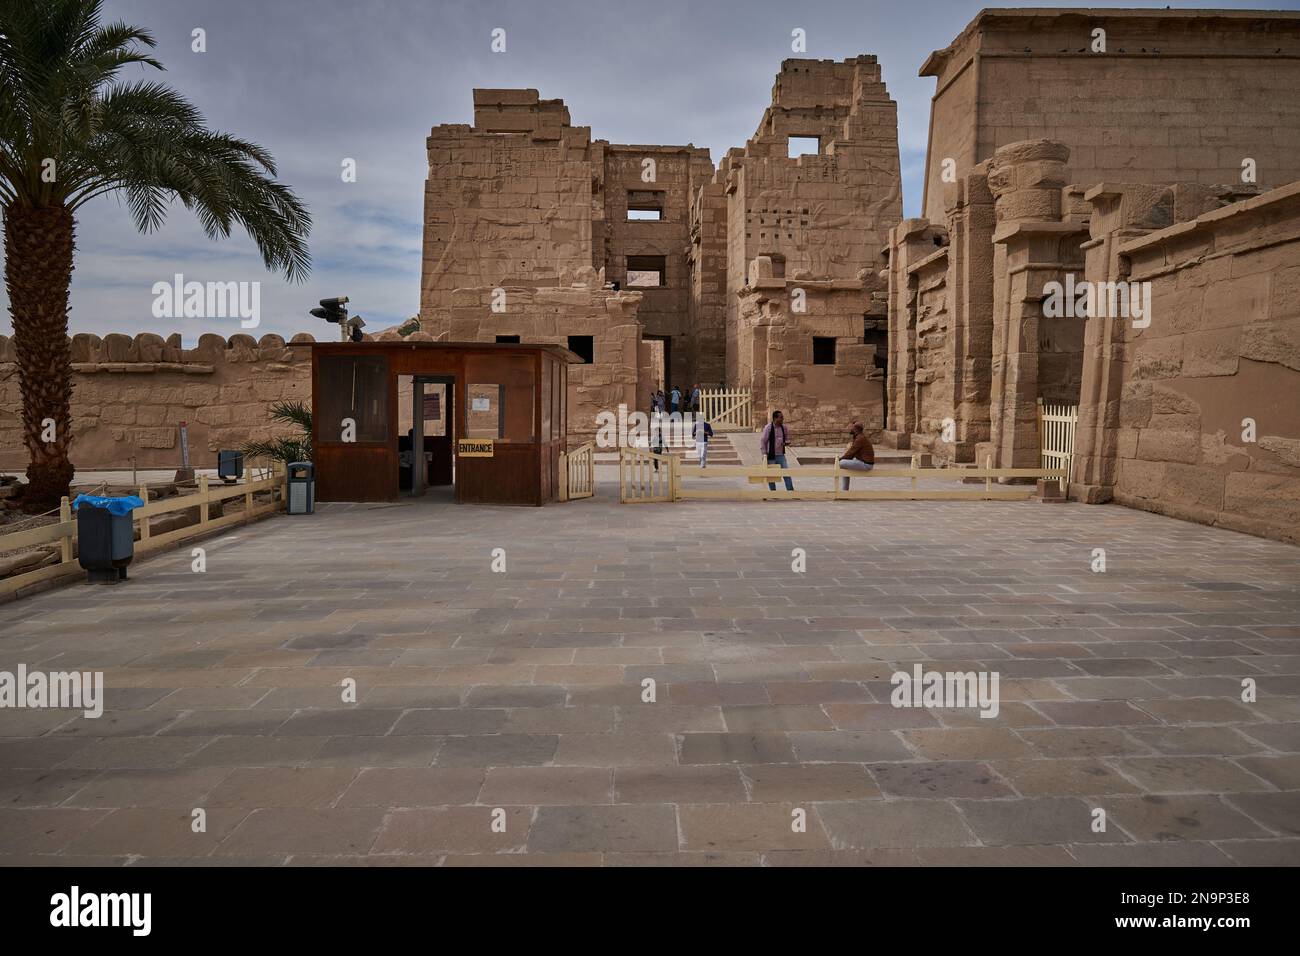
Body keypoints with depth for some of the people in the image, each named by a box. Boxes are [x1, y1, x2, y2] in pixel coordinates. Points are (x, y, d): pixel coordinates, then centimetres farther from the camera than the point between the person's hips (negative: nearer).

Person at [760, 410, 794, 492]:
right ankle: (773, 491, 17)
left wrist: (786, 443, -6)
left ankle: (790, 490, 0)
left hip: (781, 455, 4)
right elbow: (762, 441, -10)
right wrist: (764, 454, -13)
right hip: (771, 456, -4)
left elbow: (787, 438, 17)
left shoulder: (783, 427, 3)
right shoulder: (768, 427, -13)